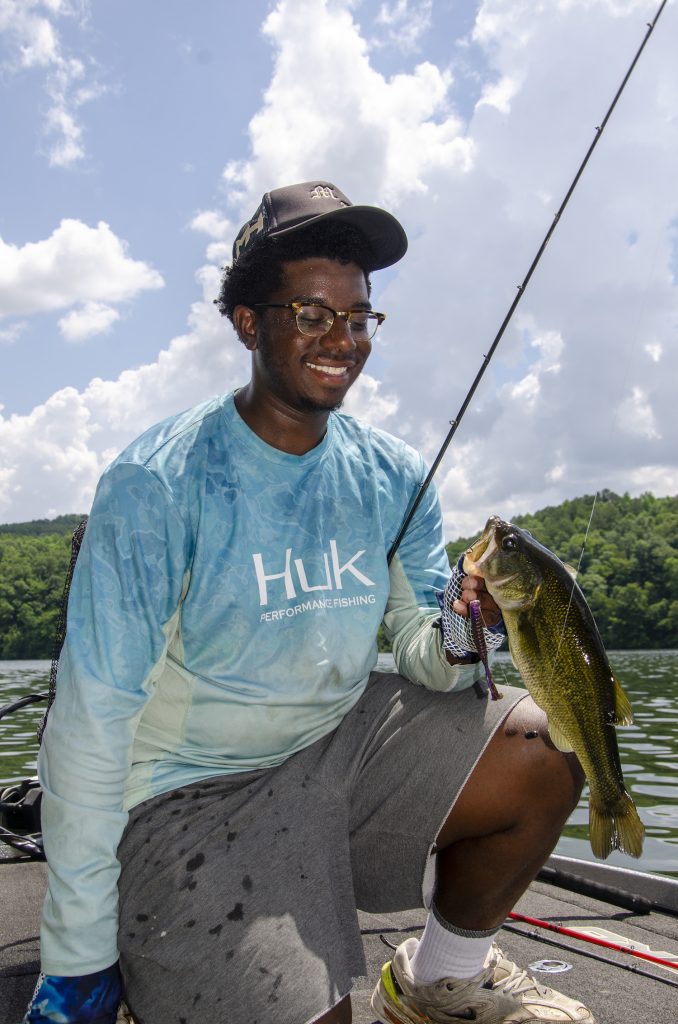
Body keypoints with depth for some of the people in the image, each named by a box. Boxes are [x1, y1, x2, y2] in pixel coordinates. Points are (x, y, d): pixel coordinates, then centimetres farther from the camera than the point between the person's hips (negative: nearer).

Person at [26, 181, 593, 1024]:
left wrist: (460, 634, -24)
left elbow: (421, 653, 2)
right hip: (195, 793, -5)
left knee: (544, 754, -9)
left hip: (342, 744, 5)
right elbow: (92, 724, -17)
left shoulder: (393, 476, -1)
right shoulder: (157, 487, -18)